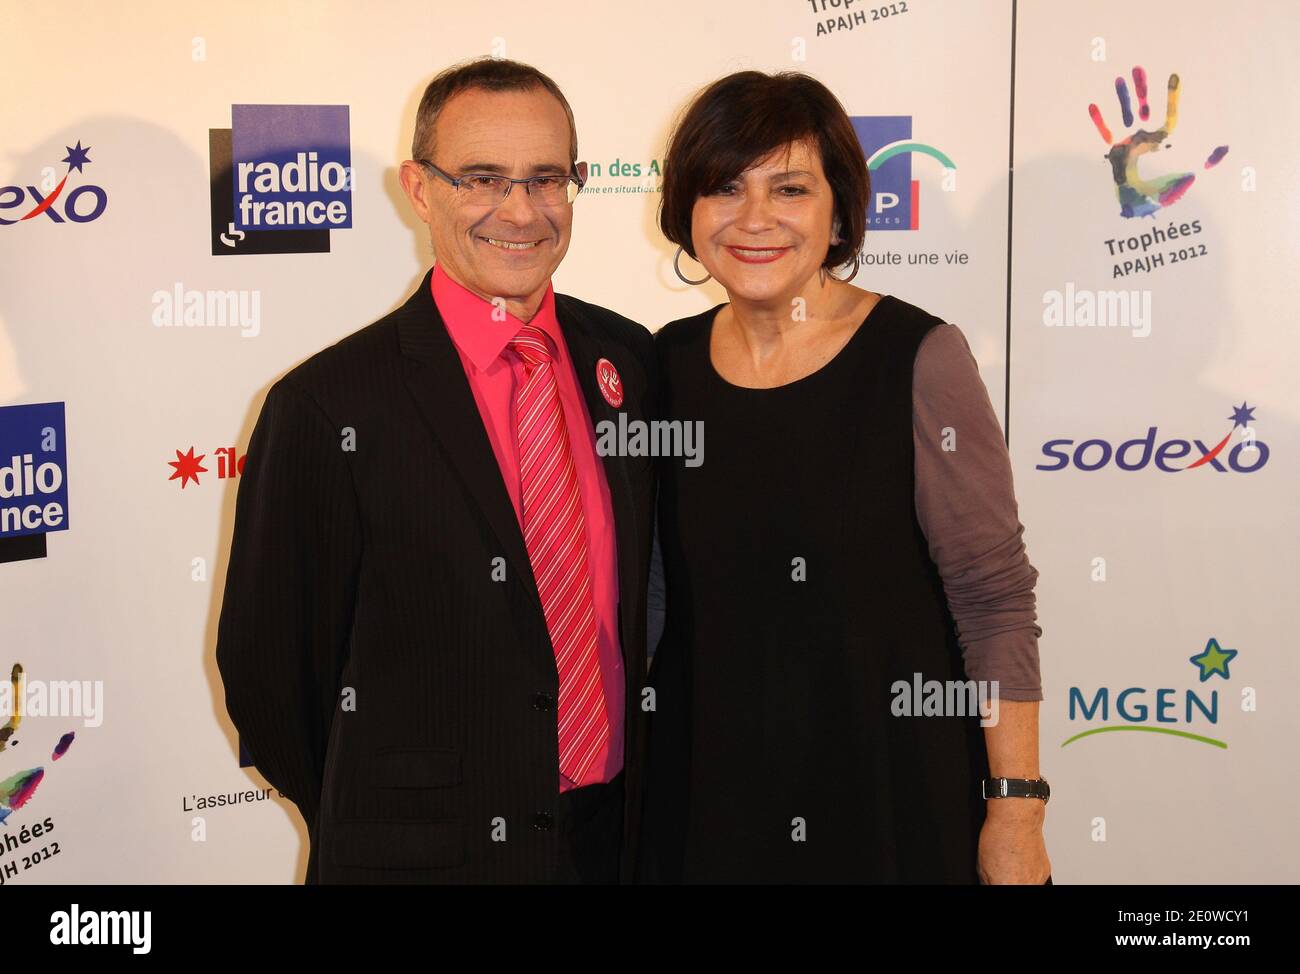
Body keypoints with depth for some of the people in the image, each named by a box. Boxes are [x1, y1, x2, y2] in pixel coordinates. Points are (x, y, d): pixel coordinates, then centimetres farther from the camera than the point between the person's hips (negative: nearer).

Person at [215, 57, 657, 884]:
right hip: (423, 849, -4)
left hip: (621, 836, 4)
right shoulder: (325, 408, -15)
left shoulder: (631, 359, -1)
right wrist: (378, 828, 3)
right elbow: (269, 663, -7)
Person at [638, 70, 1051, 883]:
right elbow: (656, 598, 9)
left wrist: (1017, 813, -14)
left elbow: (996, 602, -11)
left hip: (895, 793, -3)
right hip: (707, 796, 4)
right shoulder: (670, 363, 1)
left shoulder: (918, 358, -12)